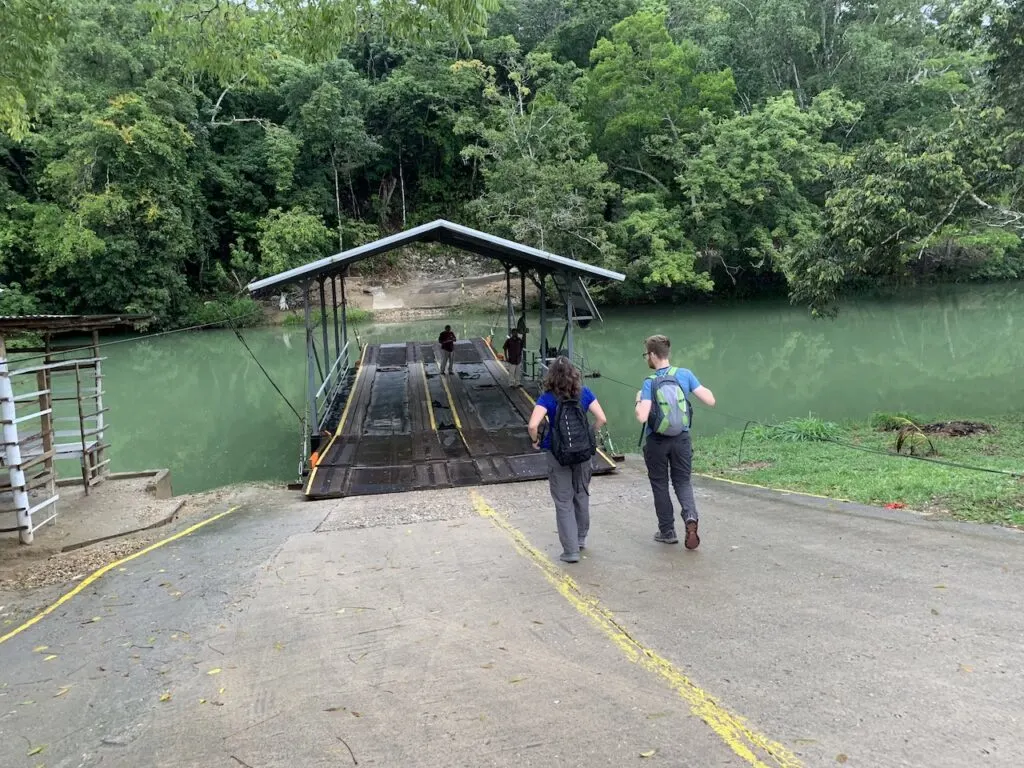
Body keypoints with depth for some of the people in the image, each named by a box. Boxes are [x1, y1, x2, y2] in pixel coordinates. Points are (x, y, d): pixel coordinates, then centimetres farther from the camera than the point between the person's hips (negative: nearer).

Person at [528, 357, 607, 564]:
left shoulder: (548, 398, -14)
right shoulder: (584, 394, -5)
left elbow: (533, 425, -26)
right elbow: (602, 419, -8)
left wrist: (536, 441, -7)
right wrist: (589, 434, 8)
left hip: (558, 455, -3)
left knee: (564, 503, 7)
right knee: (582, 496, 22)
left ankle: (571, 550, 7)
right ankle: (581, 538, 39)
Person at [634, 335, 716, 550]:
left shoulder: (650, 383, -14)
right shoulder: (684, 375, -6)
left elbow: (642, 417, -24)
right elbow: (710, 400, -7)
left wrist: (638, 400, -4)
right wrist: (701, 387, 11)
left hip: (657, 442, -2)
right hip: (682, 440, 3)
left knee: (660, 484, 13)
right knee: (682, 481, 15)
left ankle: (668, 531, 19)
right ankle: (690, 516, -11)